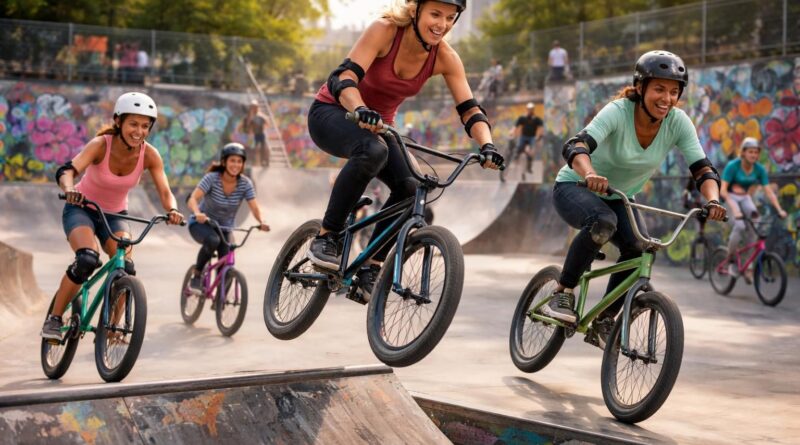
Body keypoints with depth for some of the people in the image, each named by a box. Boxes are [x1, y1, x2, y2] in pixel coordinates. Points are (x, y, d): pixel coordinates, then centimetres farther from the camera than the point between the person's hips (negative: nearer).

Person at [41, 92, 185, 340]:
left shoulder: (149, 155, -17)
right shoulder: (101, 145, -26)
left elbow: (165, 192, -22)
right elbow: (67, 171, -40)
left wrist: (172, 210, -45)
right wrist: (70, 190, -63)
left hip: (114, 215, 3)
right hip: (81, 210, -3)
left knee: (126, 268, -20)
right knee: (87, 260, -30)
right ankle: (54, 318, -12)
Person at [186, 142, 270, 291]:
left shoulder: (245, 183, -13)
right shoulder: (212, 178, -22)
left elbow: (254, 207, -21)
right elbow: (193, 199, -32)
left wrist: (262, 222, -43)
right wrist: (198, 213, -54)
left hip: (224, 228, 3)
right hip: (201, 224, -3)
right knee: (213, 240, -37)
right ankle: (197, 275, -15)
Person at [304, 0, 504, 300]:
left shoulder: (445, 58, -12)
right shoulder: (385, 30, -25)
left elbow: (470, 109, -14)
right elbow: (344, 78, -35)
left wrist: (487, 145, -33)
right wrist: (361, 111, -55)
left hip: (377, 126, 5)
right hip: (333, 114, -5)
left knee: (410, 188, -19)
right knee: (372, 150, -37)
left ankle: (371, 267, -1)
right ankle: (326, 238, -23)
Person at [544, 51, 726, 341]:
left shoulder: (678, 122, -15)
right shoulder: (618, 112, -28)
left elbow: (703, 169, -18)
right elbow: (575, 147, -42)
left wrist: (712, 200, -39)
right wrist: (590, 174, -63)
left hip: (620, 198, 5)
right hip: (574, 188, -5)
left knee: (640, 248, -21)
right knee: (603, 222, -36)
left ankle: (605, 318, 0)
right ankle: (563, 293, -16)